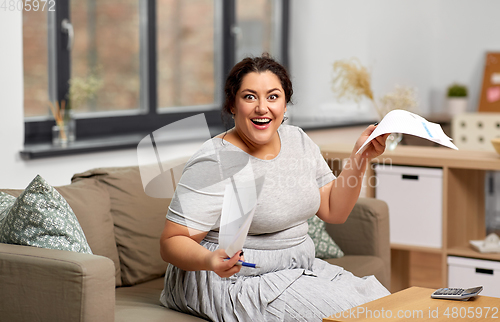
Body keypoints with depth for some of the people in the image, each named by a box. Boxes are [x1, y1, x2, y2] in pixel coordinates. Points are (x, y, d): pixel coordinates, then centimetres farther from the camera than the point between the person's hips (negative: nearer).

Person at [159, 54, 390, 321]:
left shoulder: (297, 139, 5)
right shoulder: (215, 163, -18)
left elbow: (334, 211, 9)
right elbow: (172, 242, -18)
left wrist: (360, 157, -3)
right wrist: (209, 260, -38)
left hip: (299, 269, 8)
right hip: (235, 278, -7)